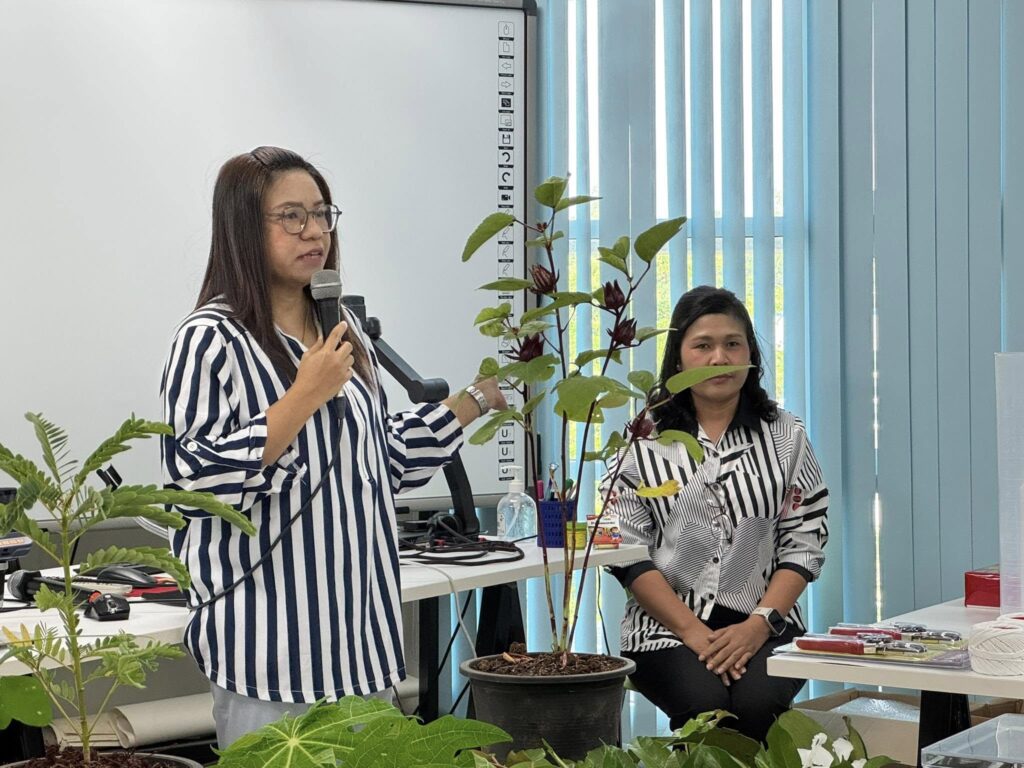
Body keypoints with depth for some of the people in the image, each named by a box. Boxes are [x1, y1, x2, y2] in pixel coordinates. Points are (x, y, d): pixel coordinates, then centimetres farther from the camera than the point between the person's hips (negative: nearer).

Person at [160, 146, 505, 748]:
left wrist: (475, 400, 21)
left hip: (358, 625, 7)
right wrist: (305, 397, -19)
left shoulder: (344, 332, 13)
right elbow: (193, 477, -19)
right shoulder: (214, 339, -10)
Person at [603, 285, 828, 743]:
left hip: (764, 628, 1)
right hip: (667, 628, -1)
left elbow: (803, 543, 5)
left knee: (757, 703, -29)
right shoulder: (644, 439, 3)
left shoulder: (785, 437, 9)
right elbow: (628, 551, -2)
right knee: (706, 705, -30)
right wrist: (693, 631, -12)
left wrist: (759, 624, -10)